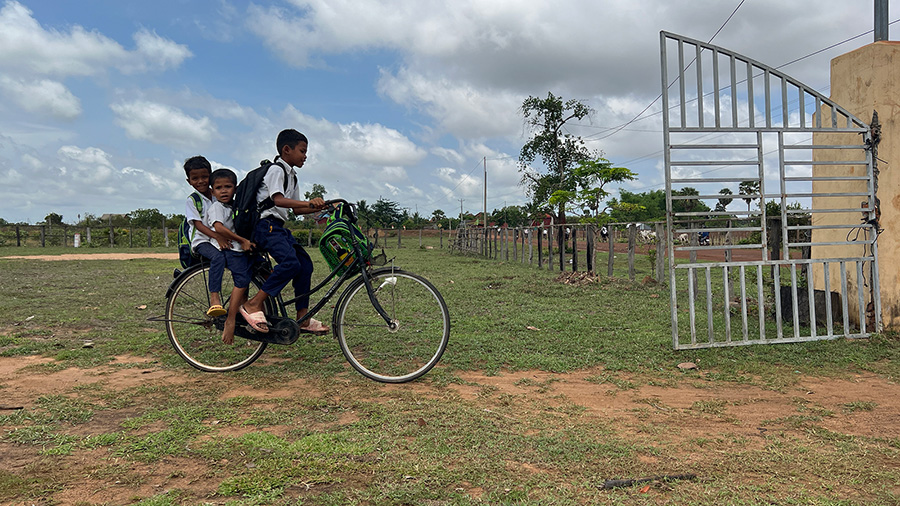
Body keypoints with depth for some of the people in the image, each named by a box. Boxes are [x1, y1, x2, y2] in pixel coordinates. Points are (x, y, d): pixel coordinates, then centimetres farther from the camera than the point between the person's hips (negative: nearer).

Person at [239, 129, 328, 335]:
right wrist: (309, 202, -34)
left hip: (279, 227, 10)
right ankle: (253, 305, -20)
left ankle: (303, 318, 7)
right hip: (266, 224, -10)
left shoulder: (292, 176, 21)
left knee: (305, 264, 3)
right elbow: (278, 200, -25)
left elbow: (296, 209, 22)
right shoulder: (276, 170, -9)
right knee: (290, 263, -27)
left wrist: (320, 207, 8)